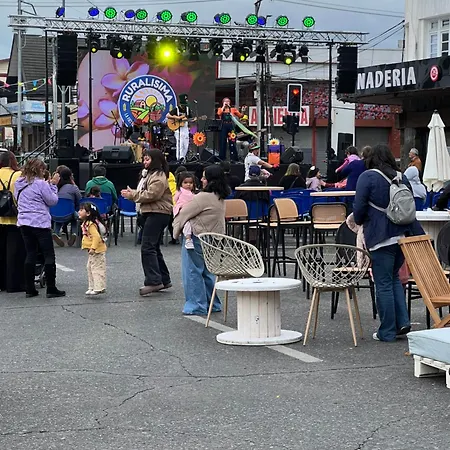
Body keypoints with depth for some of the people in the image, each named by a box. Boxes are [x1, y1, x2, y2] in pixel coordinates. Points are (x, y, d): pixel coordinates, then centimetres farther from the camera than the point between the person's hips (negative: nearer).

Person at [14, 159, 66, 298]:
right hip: (40, 223, -6)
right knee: (49, 255, 0)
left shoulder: (19, 183, 9)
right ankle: (51, 289, -1)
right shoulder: (41, 184, -12)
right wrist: (53, 185, 3)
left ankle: (29, 288, 9)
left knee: (30, 254, 11)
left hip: (24, 223, 7)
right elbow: (53, 201, -8)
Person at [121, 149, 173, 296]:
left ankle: (153, 281, -16)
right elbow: (144, 192, 22)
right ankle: (164, 280, 21)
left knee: (148, 248, -15)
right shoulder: (149, 174, 22)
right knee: (154, 248, 15)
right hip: (150, 213, 11)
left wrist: (132, 195, -14)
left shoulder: (159, 177, -13)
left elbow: (151, 195, -22)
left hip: (158, 214, -11)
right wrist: (132, 193, 2)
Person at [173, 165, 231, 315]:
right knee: (207, 272, 17)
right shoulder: (220, 199, 10)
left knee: (193, 272, 0)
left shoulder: (204, 197, -19)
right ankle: (212, 304, 22)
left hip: (197, 239, -9)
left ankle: (197, 306, 2)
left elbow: (184, 213, -11)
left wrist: (176, 228, 5)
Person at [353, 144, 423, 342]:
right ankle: (402, 321, 10)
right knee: (394, 278, 21)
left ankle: (387, 332, 6)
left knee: (384, 284, 1)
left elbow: (359, 207, -9)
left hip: (381, 236, -6)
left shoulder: (367, 177, -6)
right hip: (403, 234, 6)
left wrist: (360, 222, 12)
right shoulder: (402, 178, 11)